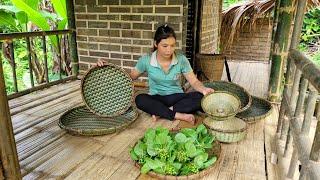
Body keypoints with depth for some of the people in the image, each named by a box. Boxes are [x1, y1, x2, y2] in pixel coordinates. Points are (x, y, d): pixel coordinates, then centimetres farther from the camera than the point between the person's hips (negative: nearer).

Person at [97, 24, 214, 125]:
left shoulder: (181, 59, -8)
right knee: (140, 99, -34)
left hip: (176, 97, 1)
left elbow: (194, 81, -7)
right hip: (156, 99, 0)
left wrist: (203, 89, -30)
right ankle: (178, 115, -29)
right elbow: (130, 77, 5)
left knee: (200, 97, -28)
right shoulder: (146, 60, -7)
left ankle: (161, 112, -26)